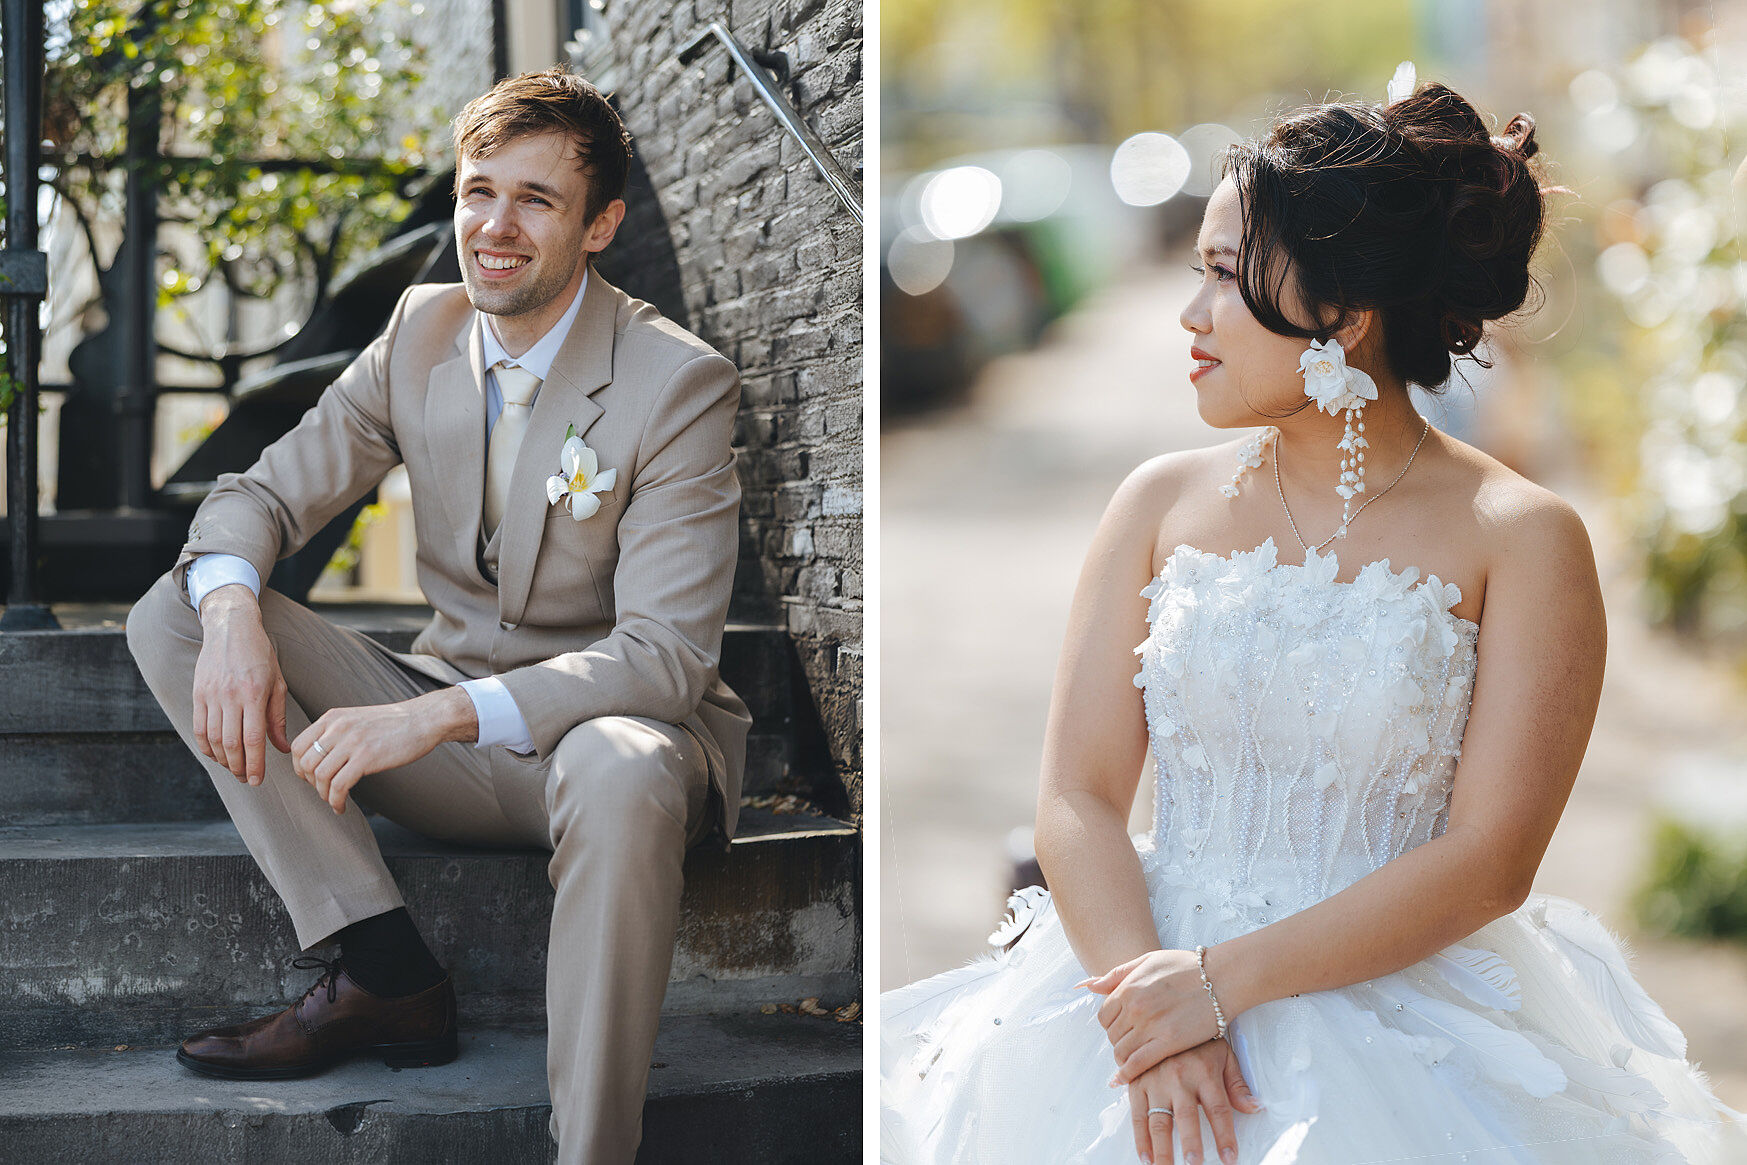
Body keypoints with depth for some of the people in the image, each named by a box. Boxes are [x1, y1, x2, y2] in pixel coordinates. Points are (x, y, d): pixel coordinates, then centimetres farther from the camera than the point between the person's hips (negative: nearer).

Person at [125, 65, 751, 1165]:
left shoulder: (682, 382, -16)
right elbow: (264, 493, 4)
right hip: (445, 726, 6)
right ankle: (388, 974, -15)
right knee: (174, 615, -10)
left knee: (620, 772, -42)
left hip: (602, 726, -5)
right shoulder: (424, 331, 1)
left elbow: (666, 654, -22)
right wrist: (232, 615, -22)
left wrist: (435, 716, -34)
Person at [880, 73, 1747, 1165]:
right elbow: (1079, 798, 1)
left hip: (1406, 1022, -2)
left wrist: (1224, 980, -14)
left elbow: (1490, 863, -9)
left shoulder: (1523, 541, -3)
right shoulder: (1164, 502, 7)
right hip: (1146, 986, 3)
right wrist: (1154, 1027, -14)